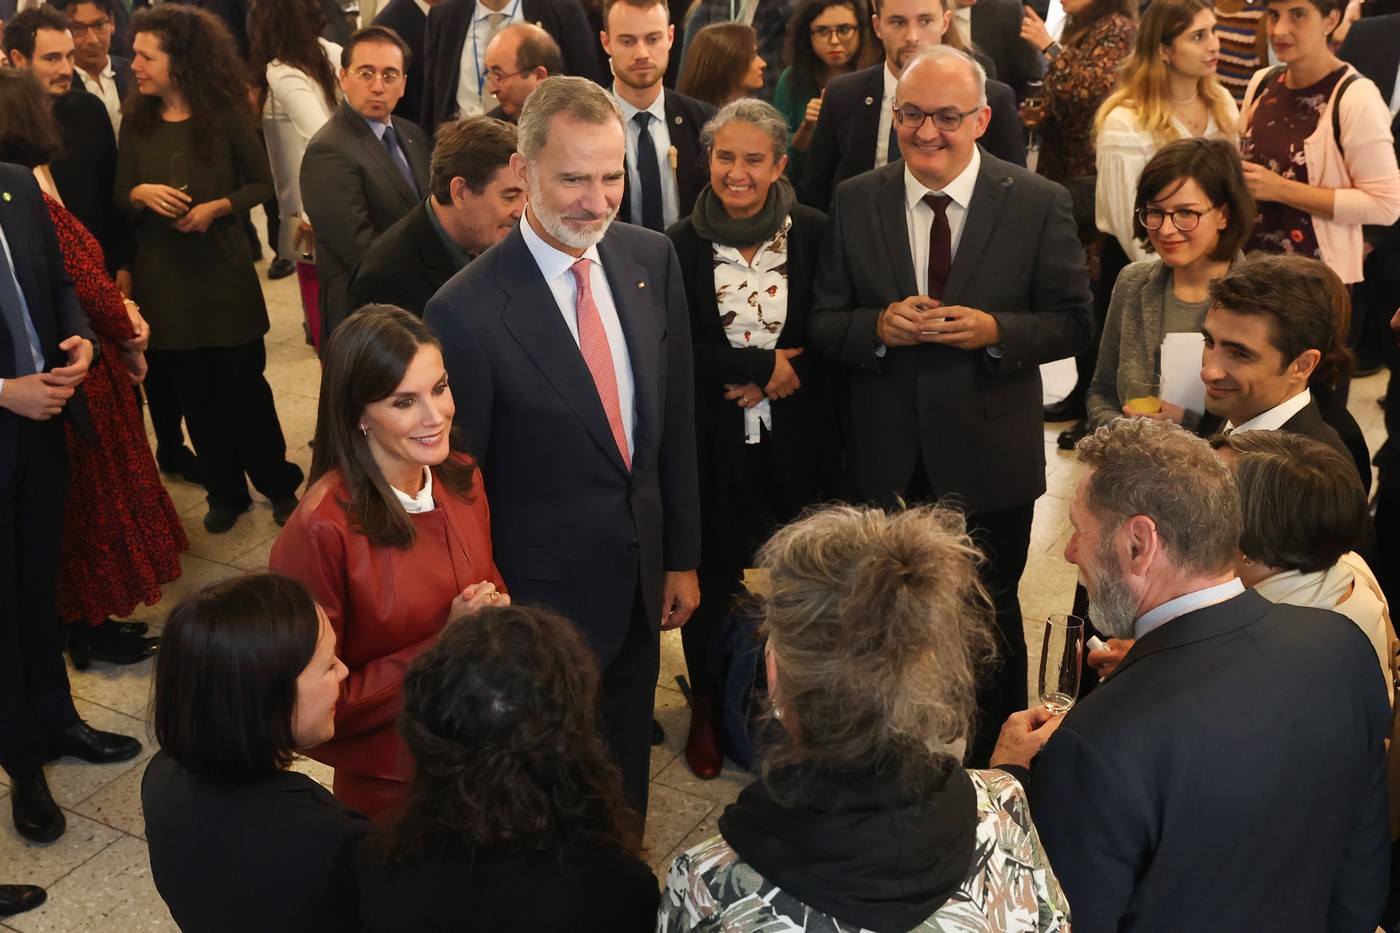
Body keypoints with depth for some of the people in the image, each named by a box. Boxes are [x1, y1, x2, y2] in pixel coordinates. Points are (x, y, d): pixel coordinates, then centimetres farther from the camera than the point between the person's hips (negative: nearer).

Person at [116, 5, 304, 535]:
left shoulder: (226, 117, -7)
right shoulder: (136, 122, 1)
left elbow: (262, 184, 0)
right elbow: (120, 197, 6)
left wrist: (216, 207, -16)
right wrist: (141, 193, -16)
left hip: (224, 273, -3)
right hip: (163, 278, 3)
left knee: (244, 386, 5)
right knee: (195, 393, 10)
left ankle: (279, 486, 23)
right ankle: (225, 494, 25)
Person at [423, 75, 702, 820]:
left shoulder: (652, 261, -5)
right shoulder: (468, 312, -23)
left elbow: (675, 419, 4)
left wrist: (682, 557, 7)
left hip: (642, 583, 5)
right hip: (544, 595, -5)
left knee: (626, 778, 25)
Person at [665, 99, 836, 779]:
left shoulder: (813, 233, 0)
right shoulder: (680, 245, -2)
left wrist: (774, 377, -13)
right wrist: (764, 364, -12)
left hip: (797, 436, 1)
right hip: (712, 440, 0)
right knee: (713, 576, 9)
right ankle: (707, 709, 31)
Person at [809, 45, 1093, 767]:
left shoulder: (1039, 204, -6)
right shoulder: (854, 203, 0)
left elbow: (1074, 322, -3)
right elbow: (823, 326, 1)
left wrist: (996, 330, -21)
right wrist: (879, 326, -20)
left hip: (989, 461, -2)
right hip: (885, 462, 2)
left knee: (990, 621, 14)